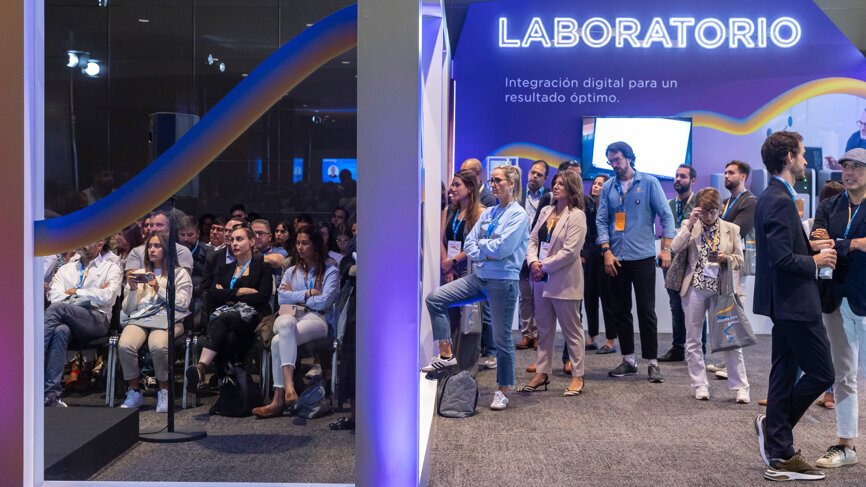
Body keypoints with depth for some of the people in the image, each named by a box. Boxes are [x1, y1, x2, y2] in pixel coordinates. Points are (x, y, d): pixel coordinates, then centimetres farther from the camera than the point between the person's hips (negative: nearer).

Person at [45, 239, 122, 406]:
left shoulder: (111, 268, 15)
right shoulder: (66, 269, 27)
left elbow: (106, 297, -4)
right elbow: (54, 296, 9)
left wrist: (75, 292, 5)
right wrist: (92, 294, 2)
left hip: (97, 319, -3)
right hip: (66, 319, 3)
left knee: (57, 308, -31)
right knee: (61, 331, -35)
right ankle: (51, 392, -40)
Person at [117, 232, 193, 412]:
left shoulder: (180, 273, 17)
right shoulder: (140, 274, 27)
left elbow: (183, 303, 1)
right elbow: (128, 310, 20)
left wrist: (159, 289, -5)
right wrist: (132, 289, 4)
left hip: (167, 318, -3)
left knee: (158, 346, -38)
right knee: (125, 345, -32)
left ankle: (164, 392, -16)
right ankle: (134, 392, -13)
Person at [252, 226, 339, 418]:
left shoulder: (331, 272, 14)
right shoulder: (291, 271, 29)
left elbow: (323, 302, -1)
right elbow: (282, 296, 10)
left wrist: (295, 295, 7)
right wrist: (309, 293, 0)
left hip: (314, 319, -3)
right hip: (289, 314, 3)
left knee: (278, 341, -35)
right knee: (286, 324, -40)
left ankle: (278, 400, -41)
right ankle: (288, 387, -53)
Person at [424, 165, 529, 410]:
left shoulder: (518, 214, -7)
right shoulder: (488, 213, 13)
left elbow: (501, 248, -18)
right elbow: (469, 245, 8)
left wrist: (481, 244, -2)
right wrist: (487, 253, -9)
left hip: (503, 281, -7)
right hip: (479, 277, 7)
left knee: (502, 337, 1)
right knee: (435, 298, -5)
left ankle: (503, 391, 16)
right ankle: (446, 355, 3)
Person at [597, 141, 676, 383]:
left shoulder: (649, 183, 0)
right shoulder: (608, 188, 9)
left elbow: (665, 215, -1)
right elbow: (601, 221, 7)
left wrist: (666, 248, -9)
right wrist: (607, 251, -5)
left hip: (642, 257, -4)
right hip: (616, 260, 4)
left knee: (646, 311, -3)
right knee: (620, 311, 8)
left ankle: (652, 363, 4)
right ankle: (628, 360, 18)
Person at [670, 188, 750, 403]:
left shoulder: (731, 229, 7)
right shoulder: (690, 227, 7)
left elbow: (739, 260, 7)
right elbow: (675, 248, -9)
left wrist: (725, 258, -13)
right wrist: (690, 223, -12)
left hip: (721, 289, -1)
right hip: (695, 289, 1)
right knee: (693, 340, 5)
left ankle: (740, 387, 6)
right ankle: (700, 386, 16)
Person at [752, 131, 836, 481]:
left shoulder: (770, 198, 13)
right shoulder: (780, 201, -19)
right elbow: (782, 259, -26)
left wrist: (809, 246, 10)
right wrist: (814, 262, -11)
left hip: (786, 304, 11)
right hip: (795, 304, -11)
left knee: (784, 375, 12)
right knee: (821, 373, -2)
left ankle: (780, 458, 18)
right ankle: (775, 426, 12)